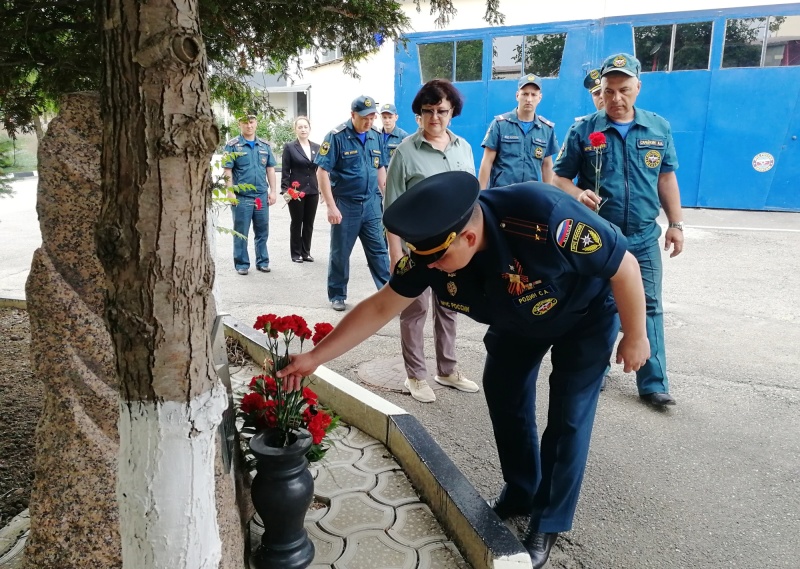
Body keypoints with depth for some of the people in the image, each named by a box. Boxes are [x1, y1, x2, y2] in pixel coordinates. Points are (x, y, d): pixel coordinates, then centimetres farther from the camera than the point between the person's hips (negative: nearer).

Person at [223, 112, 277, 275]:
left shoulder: (265, 145, 11)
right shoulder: (232, 145, -2)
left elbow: (270, 169, 13)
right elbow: (227, 170, -5)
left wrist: (273, 191, 7)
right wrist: (230, 192, -12)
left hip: (262, 196, 4)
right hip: (241, 197, -4)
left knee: (262, 231, 11)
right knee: (241, 232, 3)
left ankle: (262, 261, 22)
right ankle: (242, 264, 13)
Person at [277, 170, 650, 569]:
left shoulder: (545, 218, -44)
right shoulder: (435, 245, -27)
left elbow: (625, 266, -29)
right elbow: (380, 307, -17)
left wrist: (635, 337, -16)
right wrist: (314, 357, -17)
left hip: (584, 316, -5)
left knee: (567, 415, -5)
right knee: (504, 395, 10)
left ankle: (549, 521, 16)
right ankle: (520, 494, 33)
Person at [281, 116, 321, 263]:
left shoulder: (316, 147, 9)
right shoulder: (289, 147, -2)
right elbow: (285, 171, -4)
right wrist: (285, 189, -12)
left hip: (312, 191, 4)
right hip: (296, 190, -4)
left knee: (309, 223, 8)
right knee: (296, 223, 5)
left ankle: (306, 252, 19)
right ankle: (296, 253, 14)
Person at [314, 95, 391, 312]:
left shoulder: (375, 136, 6)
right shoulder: (336, 136, -11)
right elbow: (322, 172, -13)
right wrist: (331, 206, -17)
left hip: (371, 204, 4)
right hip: (345, 204, -4)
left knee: (379, 250, 8)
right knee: (340, 253, 9)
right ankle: (337, 296, 23)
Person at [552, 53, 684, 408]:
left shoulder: (659, 128, 4)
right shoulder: (583, 130, -4)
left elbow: (666, 178, 10)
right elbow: (559, 178, -2)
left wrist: (676, 223, 8)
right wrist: (578, 195, -23)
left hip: (644, 236, 2)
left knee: (648, 307, 2)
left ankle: (653, 383, 11)